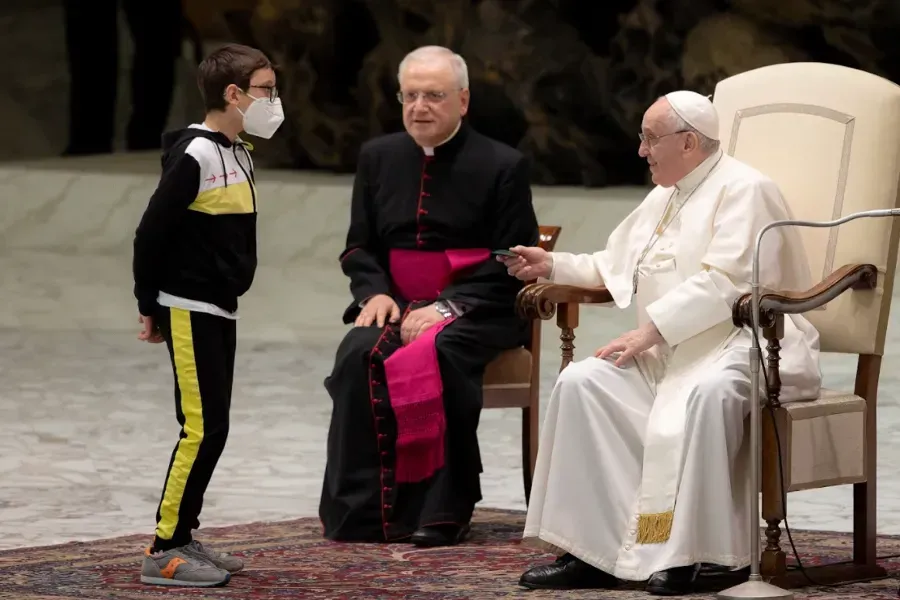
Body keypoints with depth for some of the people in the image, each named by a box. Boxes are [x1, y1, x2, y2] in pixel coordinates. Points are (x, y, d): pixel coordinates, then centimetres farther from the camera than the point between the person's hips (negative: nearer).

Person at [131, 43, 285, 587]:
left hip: (221, 312, 9)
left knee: (211, 428, 11)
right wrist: (151, 308, -8)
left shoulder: (240, 156, 12)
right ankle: (165, 550, -7)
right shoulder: (195, 155, -16)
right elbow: (151, 234, -15)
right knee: (204, 427, -10)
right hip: (189, 312, -9)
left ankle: (181, 537, 17)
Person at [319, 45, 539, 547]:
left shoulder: (502, 166, -2)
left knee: (439, 354, -36)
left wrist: (447, 306, -18)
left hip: (478, 313, -4)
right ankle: (359, 511, -24)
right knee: (359, 353, -28)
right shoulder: (379, 157, 12)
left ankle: (441, 513, -29)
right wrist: (375, 293, -6)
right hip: (397, 305, 4)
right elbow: (359, 248, 17)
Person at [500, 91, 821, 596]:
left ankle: (683, 554, -36)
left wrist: (652, 329, -22)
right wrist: (553, 265, 19)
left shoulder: (744, 190, -7)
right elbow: (612, 266, 33)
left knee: (705, 393, -40)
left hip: (745, 342, -8)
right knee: (582, 382, -14)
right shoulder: (663, 198, 21)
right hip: (672, 353, 8)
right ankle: (592, 550, -19)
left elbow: (723, 284, -20)